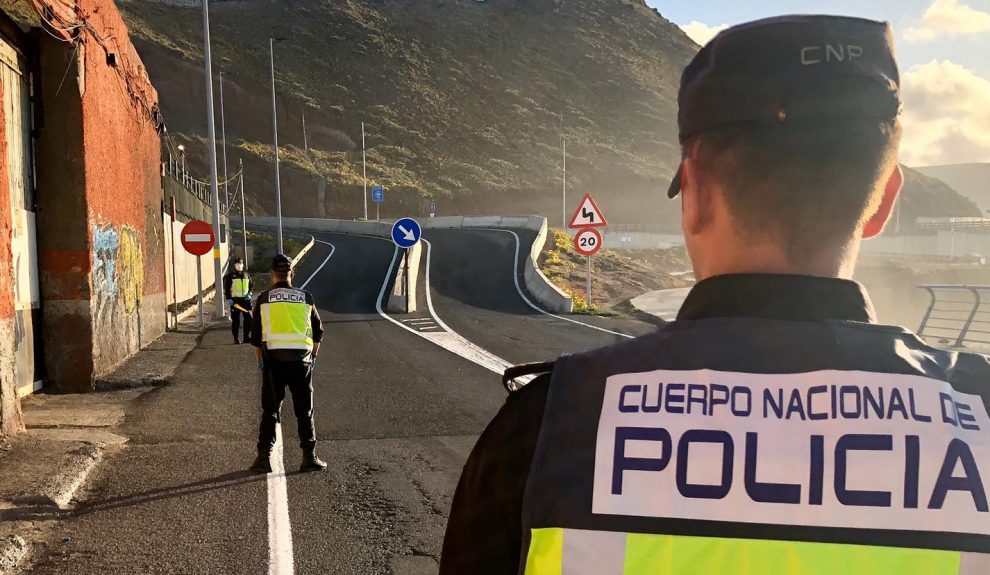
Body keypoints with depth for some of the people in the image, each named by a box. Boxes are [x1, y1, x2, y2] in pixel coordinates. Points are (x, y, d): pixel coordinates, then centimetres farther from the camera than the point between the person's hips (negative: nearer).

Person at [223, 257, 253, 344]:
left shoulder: (247, 276, 12)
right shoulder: (230, 276, -1)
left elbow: (251, 287, 20)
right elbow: (226, 289, -2)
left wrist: (249, 294, 1)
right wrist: (229, 299, -11)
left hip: (245, 300, 4)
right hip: (235, 300, -4)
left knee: (248, 319, 1)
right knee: (235, 320, 0)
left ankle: (247, 337, 10)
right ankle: (236, 339, 7)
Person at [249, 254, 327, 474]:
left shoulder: (264, 299, 2)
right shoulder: (306, 298, 5)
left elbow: (256, 335, 4)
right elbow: (318, 332, 11)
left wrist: (259, 361, 14)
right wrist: (313, 356, 22)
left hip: (273, 360, -1)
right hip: (301, 360, 1)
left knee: (270, 410, 8)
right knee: (304, 411, 8)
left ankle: (264, 456, 4)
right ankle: (309, 457, 8)